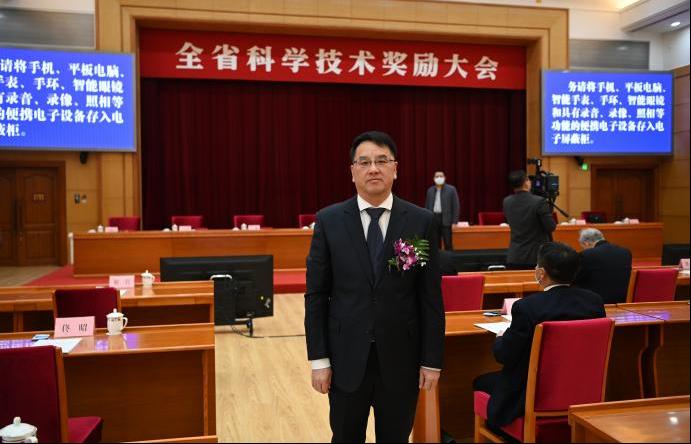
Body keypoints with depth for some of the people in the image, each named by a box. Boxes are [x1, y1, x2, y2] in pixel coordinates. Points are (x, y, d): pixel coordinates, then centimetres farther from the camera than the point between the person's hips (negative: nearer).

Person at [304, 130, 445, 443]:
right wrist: (318, 359, -4)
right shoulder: (329, 221, -2)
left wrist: (432, 360, -2)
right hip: (346, 358, 0)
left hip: (400, 358, 0)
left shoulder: (422, 222, -2)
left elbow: (431, 297, -1)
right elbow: (316, 295, -1)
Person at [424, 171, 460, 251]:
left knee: (448, 244, -2)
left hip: (446, 220, -3)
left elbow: (456, 206, -3)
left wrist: (455, 222, -9)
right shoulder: (430, 190, 11)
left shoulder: (451, 189, -1)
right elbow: (427, 206, 13)